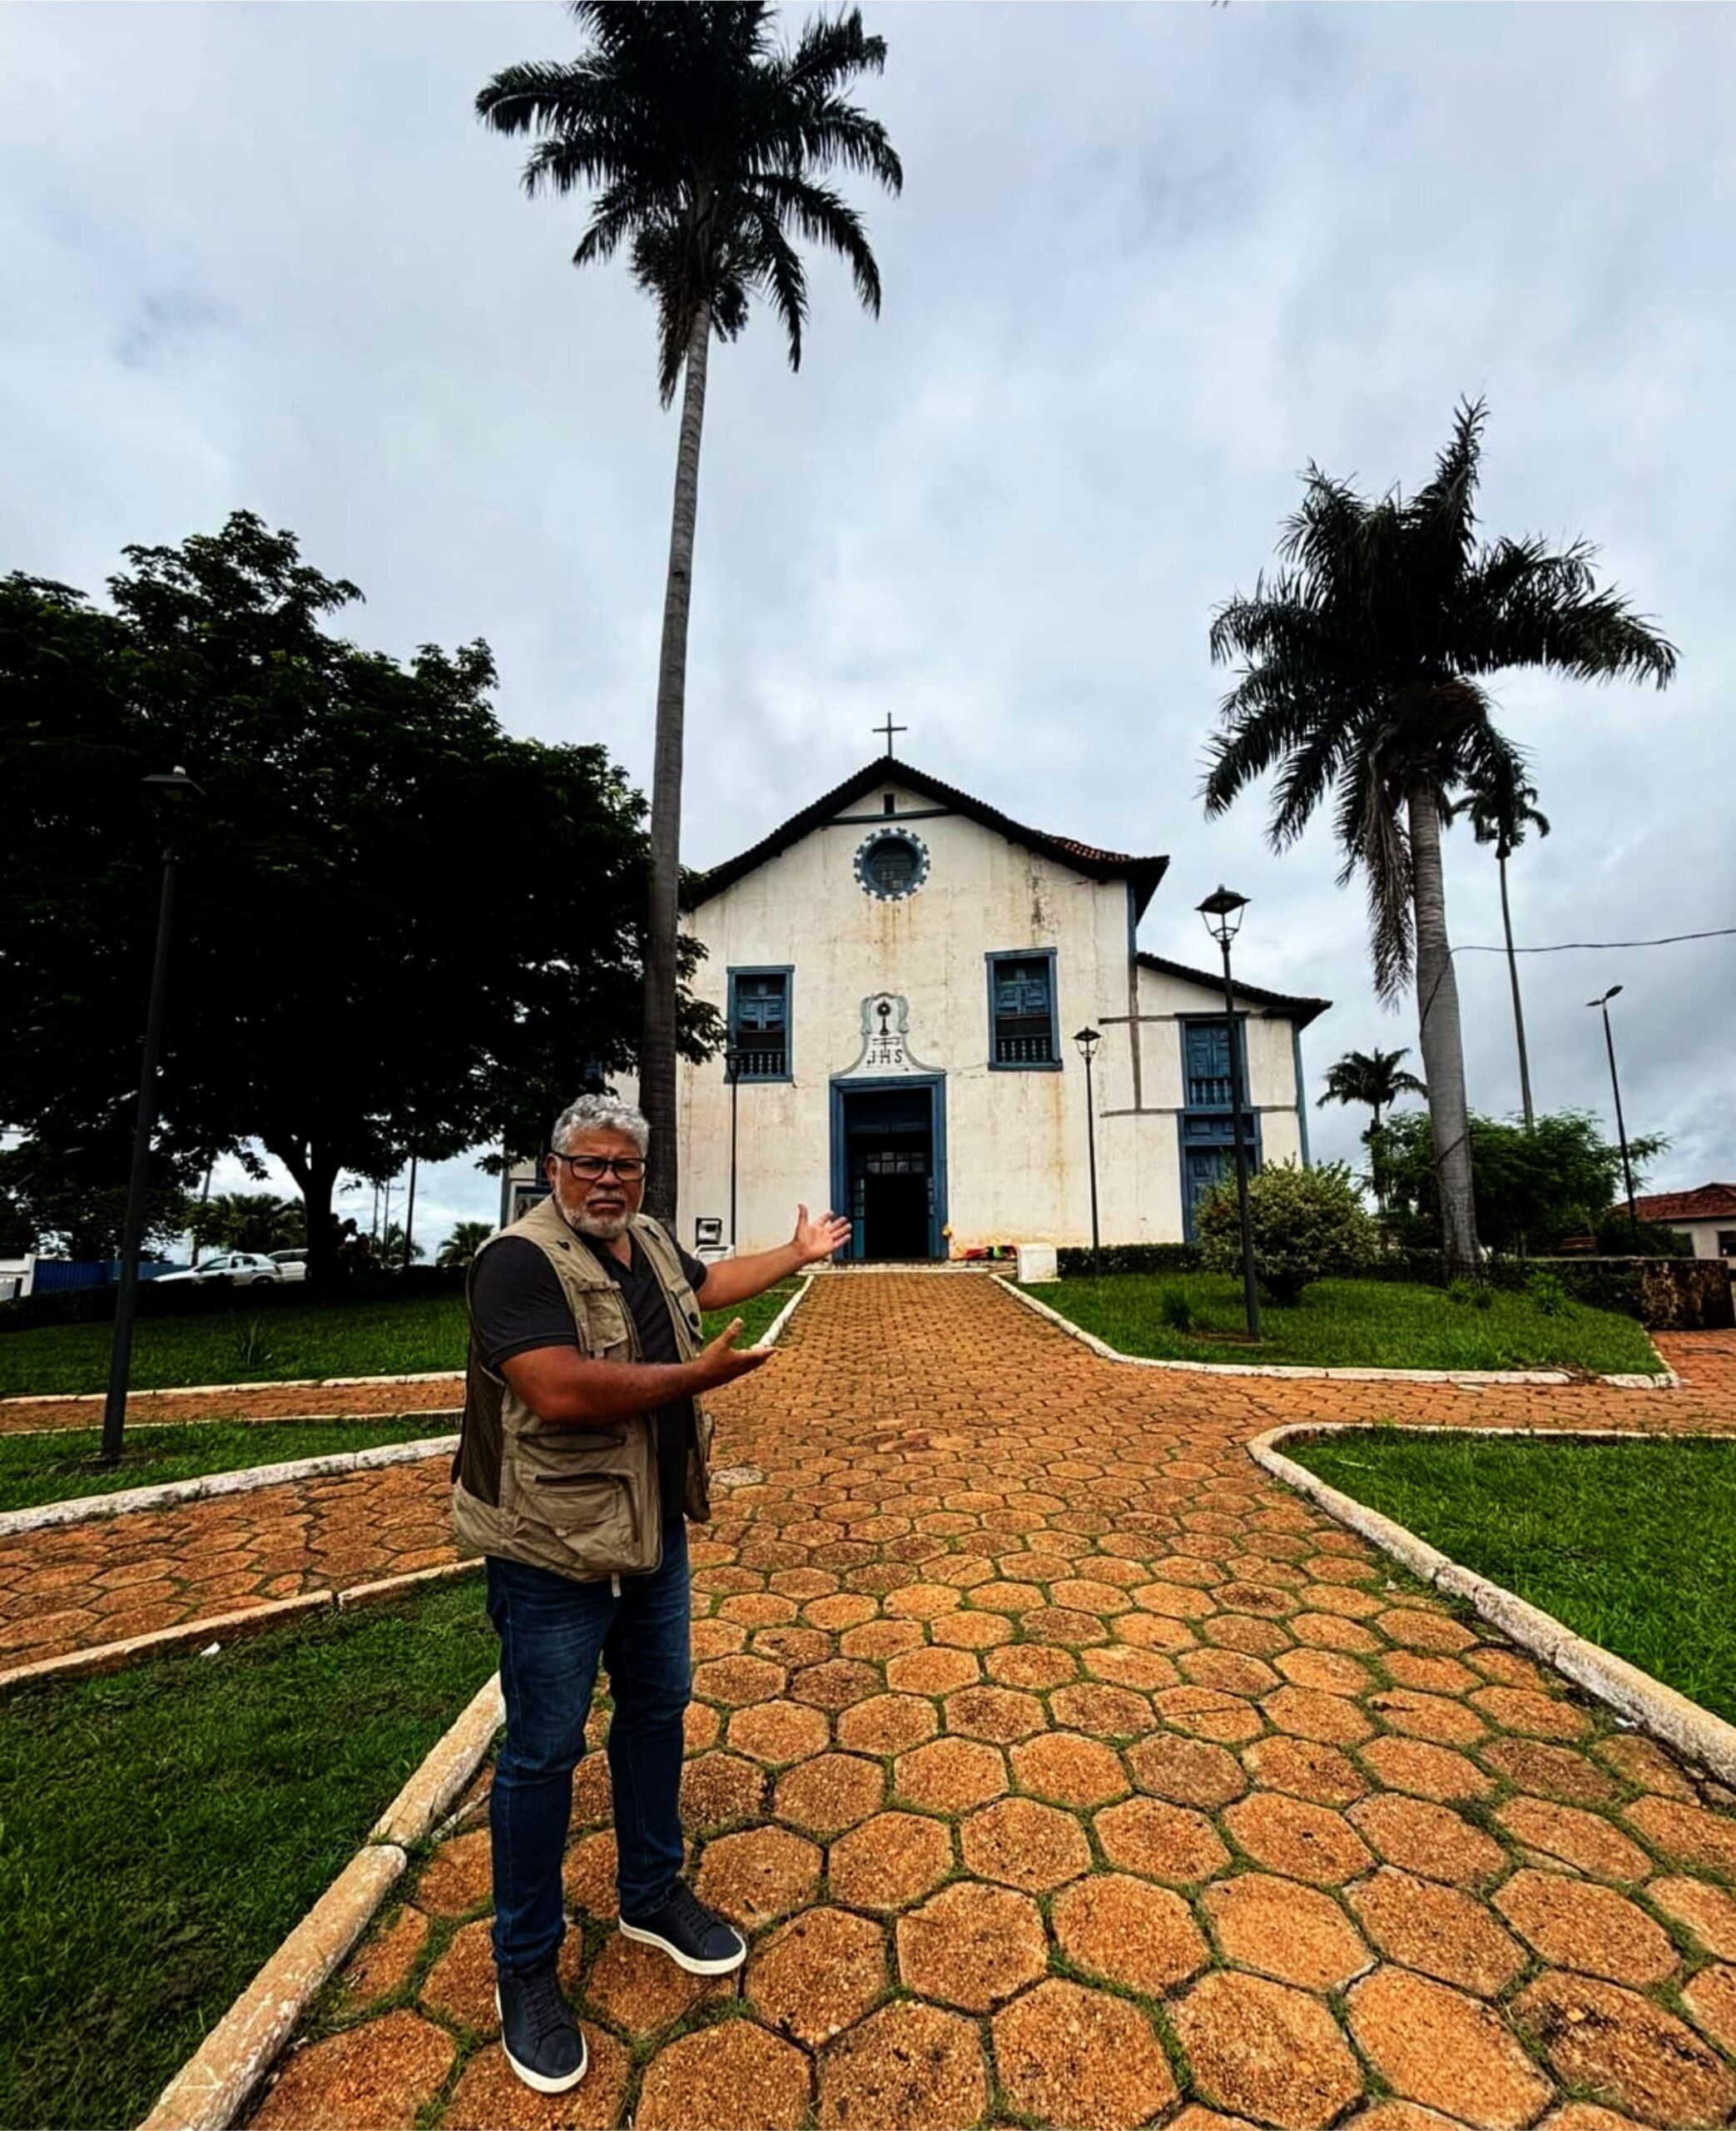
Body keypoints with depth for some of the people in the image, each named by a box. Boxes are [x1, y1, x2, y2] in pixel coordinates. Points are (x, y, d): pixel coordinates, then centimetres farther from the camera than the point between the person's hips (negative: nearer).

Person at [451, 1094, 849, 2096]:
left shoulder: (650, 1241, 2)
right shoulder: (520, 1260, -23)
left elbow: (707, 1282, 23)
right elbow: (561, 1393, -34)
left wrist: (798, 1253, 29)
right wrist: (695, 1376, -25)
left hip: (655, 1528, 8)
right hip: (552, 1546, -8)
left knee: (658, 1708, 21)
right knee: (544, 1751, 9)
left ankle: (652, 1894, 44)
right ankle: (526, 1966, 31)